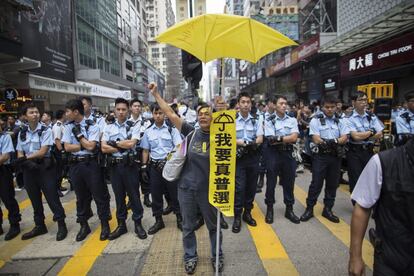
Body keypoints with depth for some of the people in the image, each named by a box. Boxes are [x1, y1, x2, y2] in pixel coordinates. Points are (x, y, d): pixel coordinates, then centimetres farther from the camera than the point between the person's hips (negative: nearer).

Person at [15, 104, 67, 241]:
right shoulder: (22, 133, 7)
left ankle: (61, 225, 9)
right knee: (34, 199, 15)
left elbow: (43, 151, -14)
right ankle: (39, 226, 29)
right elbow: (19, 154, 5)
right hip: (29, 169, 5)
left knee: (52, 197, -2)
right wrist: (26, 162, -14)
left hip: (45, 168, -5)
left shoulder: (46, 130, -7)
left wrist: (25, 158, -11)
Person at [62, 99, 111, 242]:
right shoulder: (68, 127, 5)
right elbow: (67, 147, -2)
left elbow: (90, 146, -16)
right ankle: (84, 225, 30)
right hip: (75, 165, 4)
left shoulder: (92, 126, -7)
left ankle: (105, 225, 19)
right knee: (81, 196, 15)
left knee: (99, 195, 3)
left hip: (91, 164, -4)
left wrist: (78, 134, -9)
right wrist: (84, 145, -10)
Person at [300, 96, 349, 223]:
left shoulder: (340, 121, 10)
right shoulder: (316, 120, -2)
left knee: (332, 184, 10)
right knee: (316, 183, -1)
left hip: (336, 156, 4)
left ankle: (327, 209, 24)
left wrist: (334, 141, -20)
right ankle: (309, 209, 11)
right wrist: (332, 142, -21)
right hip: (320, 156, -4)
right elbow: (316, 140, -11)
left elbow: (344, 138, -1)